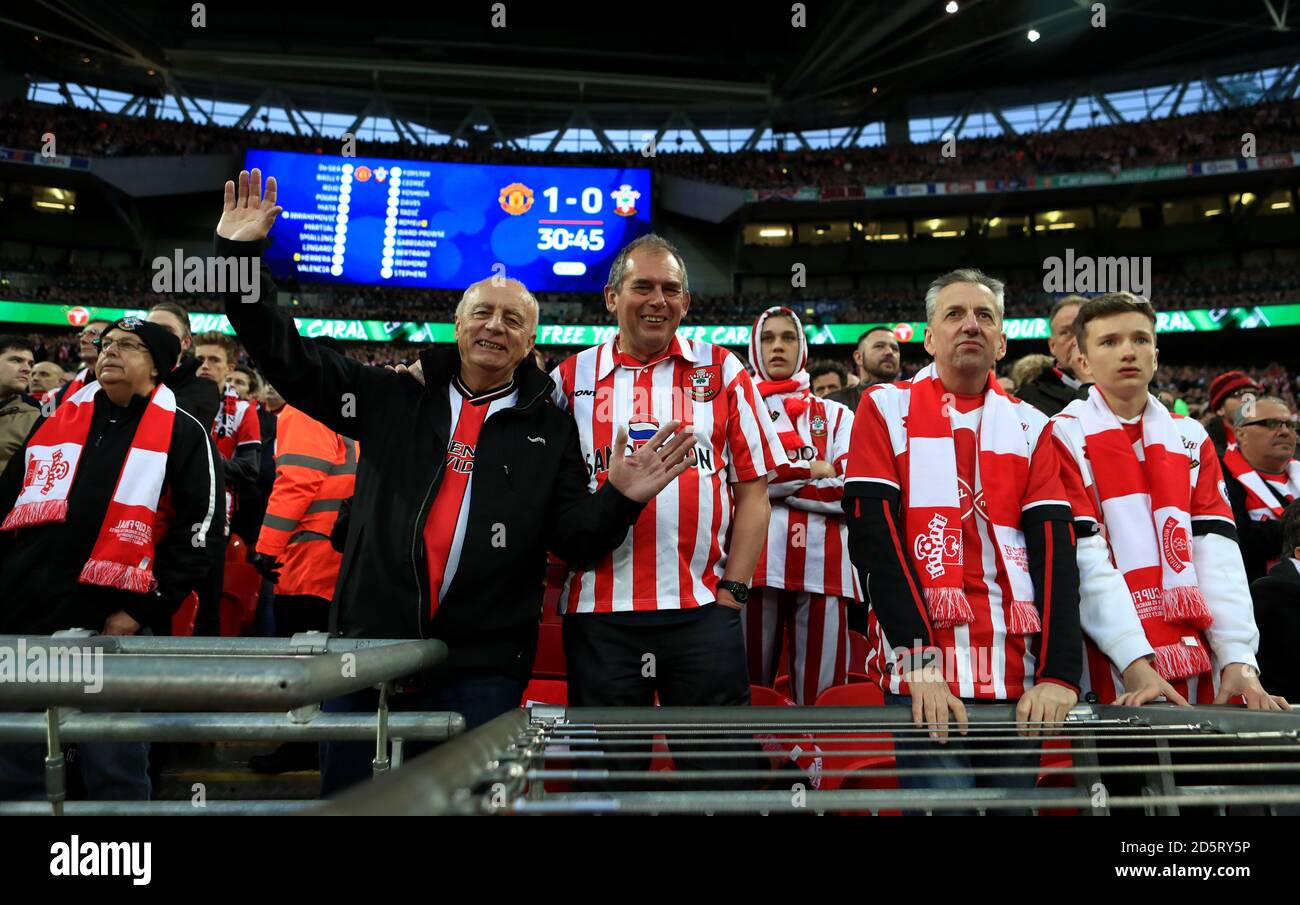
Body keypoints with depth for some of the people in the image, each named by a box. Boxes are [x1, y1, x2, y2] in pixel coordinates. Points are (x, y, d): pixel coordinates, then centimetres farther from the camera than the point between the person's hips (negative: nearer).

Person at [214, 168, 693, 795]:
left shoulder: (550, 431, 4)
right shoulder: (394, 401, 8)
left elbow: (578, 540, 1)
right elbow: (289, 360, 7)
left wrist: (620, 499, -19)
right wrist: (238, 253, 1)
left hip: (480, 670, -2)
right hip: (366, 649, 2)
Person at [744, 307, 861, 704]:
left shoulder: (836, 415, 19)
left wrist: (777, 478, -3)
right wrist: (814, 470, -1)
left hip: (822, 564, 1)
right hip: (755, 562, -1)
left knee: (823, 695, 1)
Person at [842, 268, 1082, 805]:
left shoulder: (1030, 427, 12)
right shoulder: (886, 408, 4)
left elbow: (1053, 549, 2)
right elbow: (872, 535, -6)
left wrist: (1059, 673, -10)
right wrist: (919, 659, -15)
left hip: (1018, 680, 4)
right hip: (925, 674, -3)